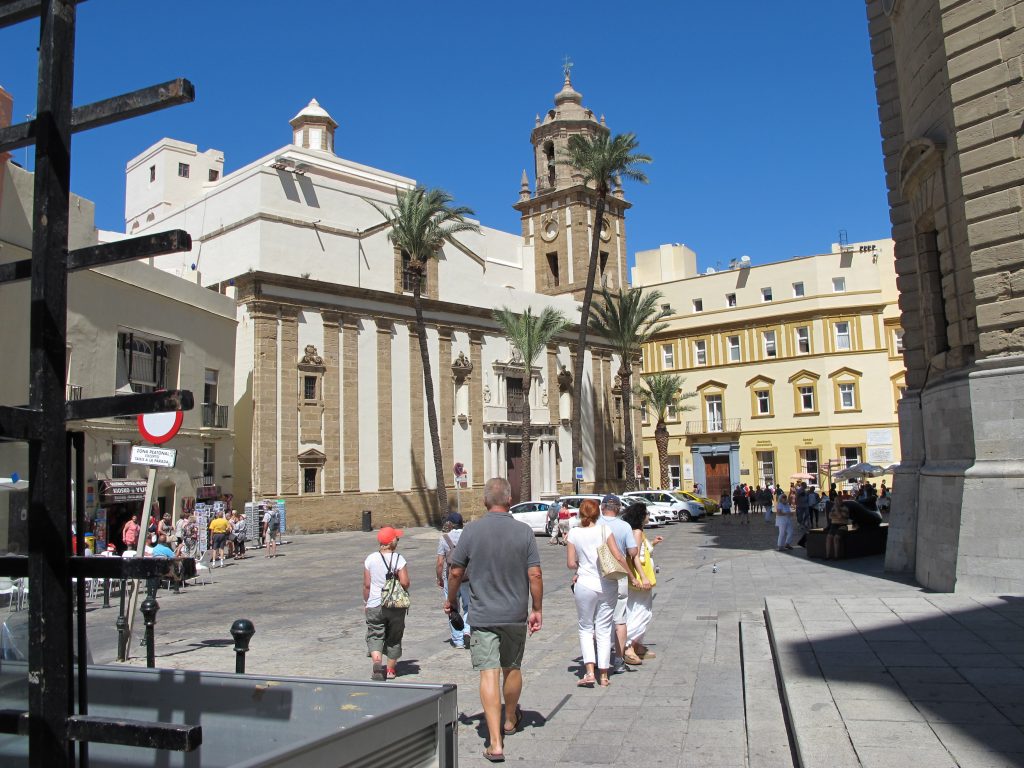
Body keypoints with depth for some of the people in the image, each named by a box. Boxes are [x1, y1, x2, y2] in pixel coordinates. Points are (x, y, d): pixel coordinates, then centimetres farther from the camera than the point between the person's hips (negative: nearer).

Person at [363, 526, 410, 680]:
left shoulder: (370, 559, -3)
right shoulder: (399, 559, -10)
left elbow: (366, 584, 0)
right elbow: (405, 582, -16)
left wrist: (366, 601, 13)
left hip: (374, 605, 1)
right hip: (396, 606, -1)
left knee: (375, 636, 7)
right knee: (394, 637, 14)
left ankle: (377, 662, -18)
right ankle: (390, 670, 22)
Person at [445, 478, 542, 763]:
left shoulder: (471, 531, -7)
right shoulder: (524, 531, -6)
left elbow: (456, 572, -1)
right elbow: (535, 574, -6)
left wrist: (450, 599, 15)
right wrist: (536, 609, 5)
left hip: (483, 615, -2)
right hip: (516, 614, 2)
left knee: (489, 673, -3)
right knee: (512, 669, 20)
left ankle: (495, 742, -8)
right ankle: (510, 720, 42)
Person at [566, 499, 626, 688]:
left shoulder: (574, 533, -3)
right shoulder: (604, 529, -4)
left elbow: (570, 564, -2)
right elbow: (618, 557, -8)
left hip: (585, 585, -1)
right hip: (608, 585, 1)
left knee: (586, 628, 12)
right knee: (604, 630, 10)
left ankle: (589, 672, -2)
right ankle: (604, 675, 13)